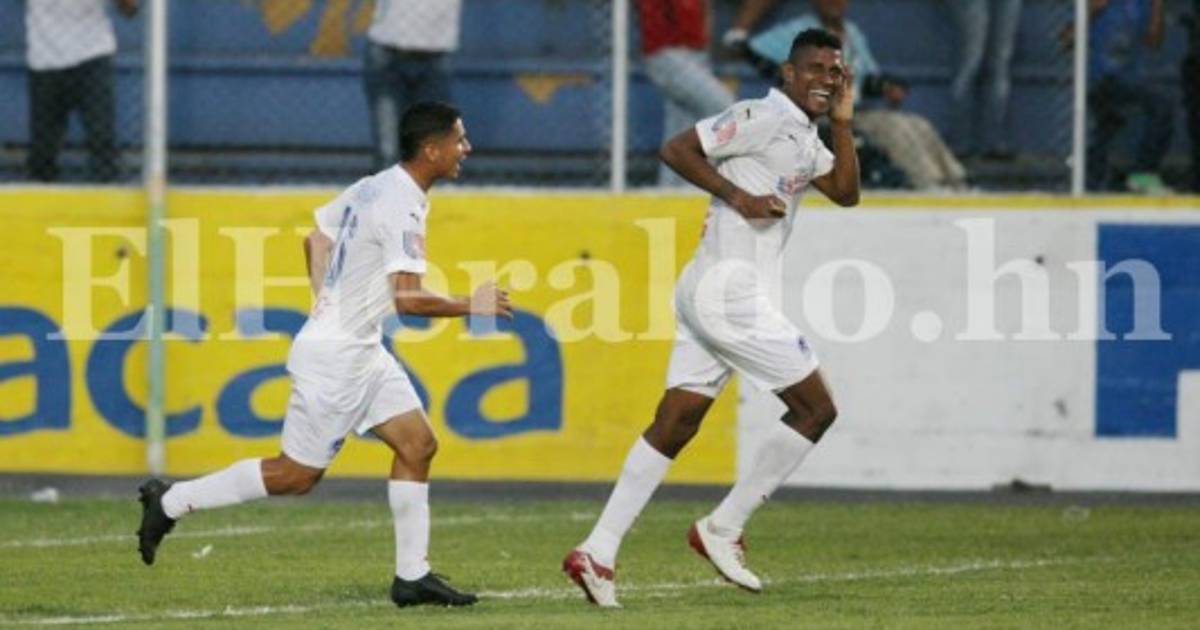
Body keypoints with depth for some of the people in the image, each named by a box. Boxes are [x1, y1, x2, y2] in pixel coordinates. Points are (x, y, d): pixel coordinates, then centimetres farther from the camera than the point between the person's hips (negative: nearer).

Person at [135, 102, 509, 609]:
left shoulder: (372, 188, 8)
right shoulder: (402, 208, -21)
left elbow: (316, 238, 20)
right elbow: (407, 298, -28)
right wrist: (469, 306, -15)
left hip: (362, 351, 10)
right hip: (334, 357, -10)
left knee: (417, 444, 5)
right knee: (298, 474, 0)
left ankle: (412, 576, 7)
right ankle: (172, 502, 11)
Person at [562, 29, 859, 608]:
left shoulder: (805, 140, 20)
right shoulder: (761, 118, -9)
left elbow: (845, 191, 18)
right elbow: (676, 149, -13)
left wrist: (842, 122, 10)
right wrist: (738, 196, -20)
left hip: (706, 293, 10)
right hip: (730, 287, -10)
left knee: (673, 425, 6)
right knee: (816, 408, -4)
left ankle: (598, 552, 2)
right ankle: (723, 528, 0)